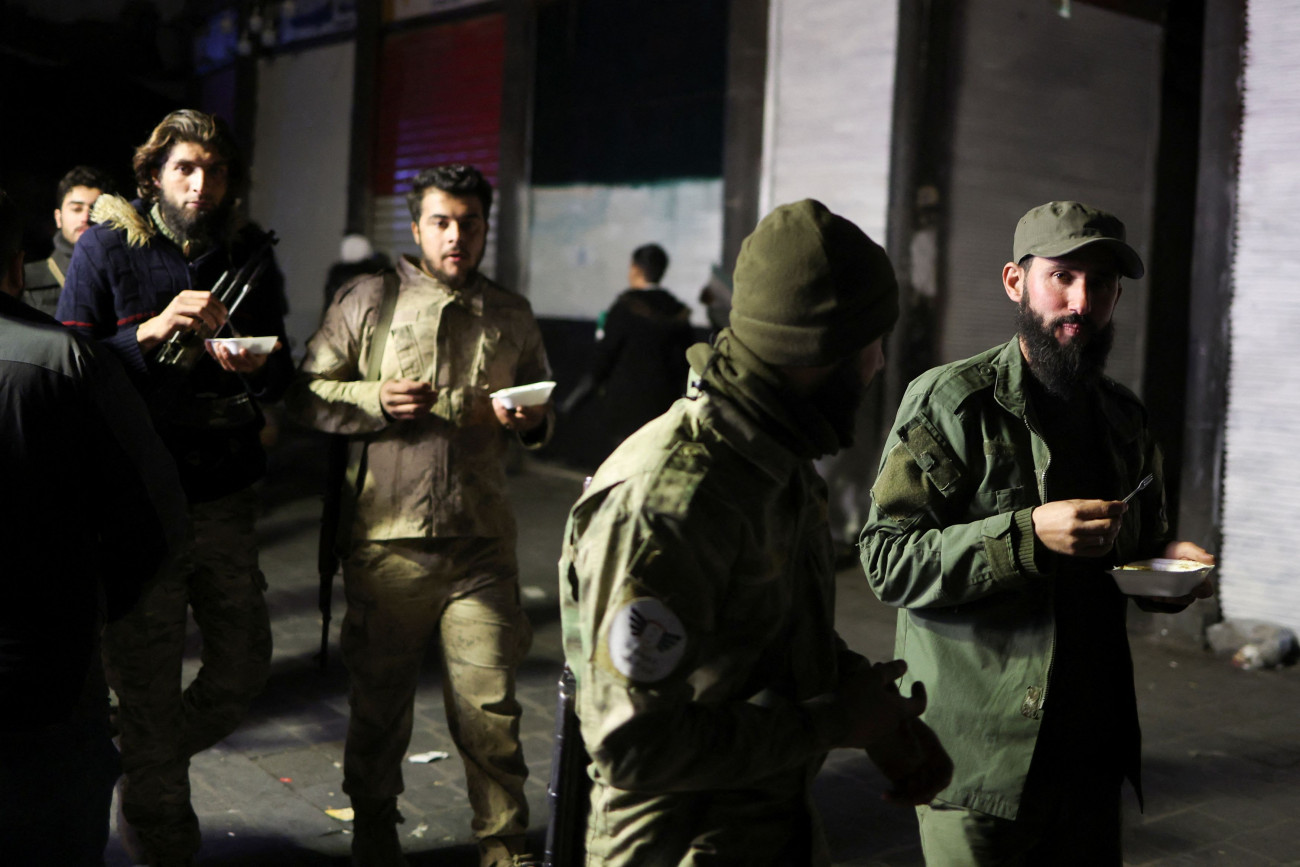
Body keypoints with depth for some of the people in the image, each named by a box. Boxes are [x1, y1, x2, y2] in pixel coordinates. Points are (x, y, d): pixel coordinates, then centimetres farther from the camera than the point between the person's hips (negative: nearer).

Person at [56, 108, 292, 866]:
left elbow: (285, 376, 11)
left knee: (245, 668, 8)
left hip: (226, 498, 4)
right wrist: (151, 333, -23)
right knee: (149, 692, 3)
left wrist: (256, 368, -12)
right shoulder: (107, 248, -3)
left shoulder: (250, 254, 8)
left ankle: (144, 773, 35)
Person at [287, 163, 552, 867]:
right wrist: (375, 400, -13)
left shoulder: (511, 315, 13)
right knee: (379, 696, 12)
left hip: (481, 544, 1)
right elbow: (307, 395, 4)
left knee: (490, 704, 0)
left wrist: (531, 421, 0)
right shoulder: (368, 300, 4)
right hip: (388, 538, -1)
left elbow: (542, 410, 23)